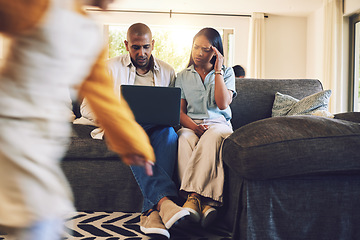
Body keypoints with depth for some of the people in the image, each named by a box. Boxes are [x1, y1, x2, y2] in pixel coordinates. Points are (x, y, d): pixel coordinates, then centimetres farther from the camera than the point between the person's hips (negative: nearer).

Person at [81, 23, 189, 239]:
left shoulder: (167, 71, 12)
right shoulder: (111, 68, 6)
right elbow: (87, 108, 2)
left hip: (156, 128, 2)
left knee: (169, 133, -34)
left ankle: (153, 210, -44)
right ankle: (165, 199, -53)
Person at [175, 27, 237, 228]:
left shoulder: (227, 72, 12)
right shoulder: (183, 76, 16)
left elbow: (223, 104, -5)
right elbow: (179, 111, 6)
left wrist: (218, 70, -4)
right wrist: (194, 126, -16)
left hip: (219, 123, -1)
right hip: (191, 125, 1)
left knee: (212, 137, -39)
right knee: (184, 138, -36)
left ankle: (194, 195, -46)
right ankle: (208, 202, -46)